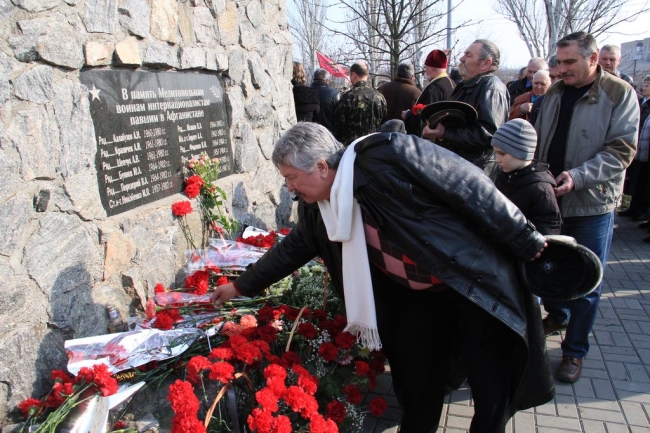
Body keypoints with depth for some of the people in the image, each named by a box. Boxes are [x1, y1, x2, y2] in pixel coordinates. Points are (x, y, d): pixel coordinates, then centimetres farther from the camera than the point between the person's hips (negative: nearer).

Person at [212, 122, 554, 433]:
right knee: (415, 389, 14)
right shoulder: (318, 207, -4)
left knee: (492, 389, 7)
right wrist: (241, 285, 19)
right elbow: (293, 247, 13)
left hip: (476, 282, -5)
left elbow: (473, 189, -21)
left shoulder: (390, 156, -27)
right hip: (415, 296, 6)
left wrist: (526, 243, -13)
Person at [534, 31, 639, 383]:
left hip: (592, 202, -4)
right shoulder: (555, 93, 8)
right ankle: (557, 316, 41)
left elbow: (621, 151, -13)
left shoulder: (620, 94, -7)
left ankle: (574, 351, 17)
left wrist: (577, 177, -26)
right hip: (549, 197, 5)